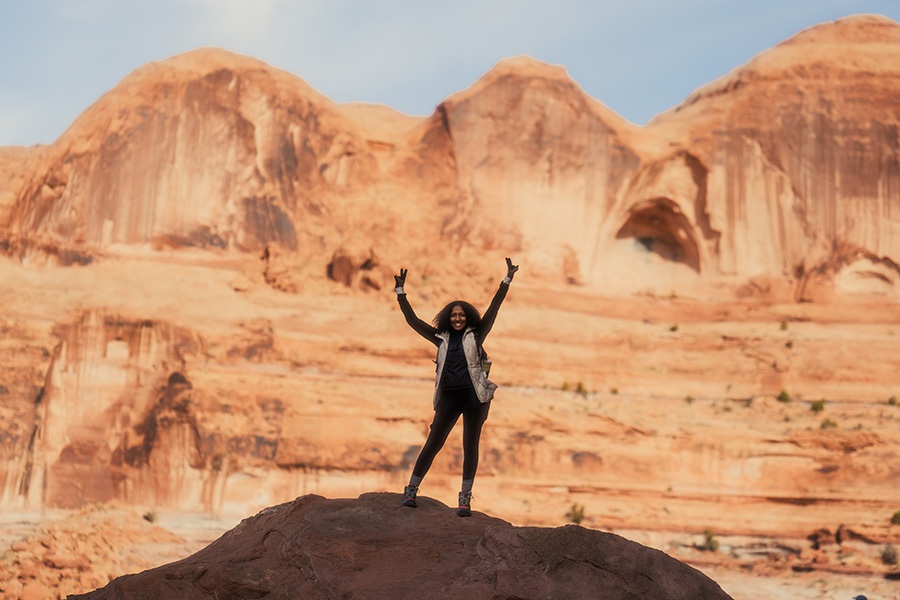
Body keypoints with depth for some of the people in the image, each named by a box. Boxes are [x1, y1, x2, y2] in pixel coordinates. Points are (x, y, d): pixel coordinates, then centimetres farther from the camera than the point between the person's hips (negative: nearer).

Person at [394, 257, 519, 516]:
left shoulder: (475, 335, 8)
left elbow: (493, 309, 2)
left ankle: (465, 499, 8)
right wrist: (400, 291, 11)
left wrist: (507, 280, -3)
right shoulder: (441, 338, 12)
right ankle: (410, 491, 9)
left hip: (474, 395, -1)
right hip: (449, 397, 1)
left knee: (470, 446, 2)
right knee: (433, 444, 2)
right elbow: (412, 320, 13)